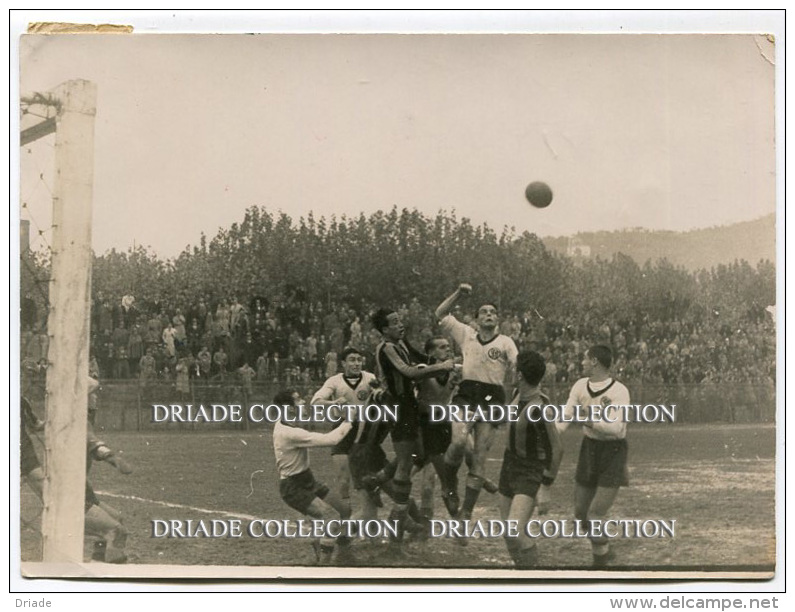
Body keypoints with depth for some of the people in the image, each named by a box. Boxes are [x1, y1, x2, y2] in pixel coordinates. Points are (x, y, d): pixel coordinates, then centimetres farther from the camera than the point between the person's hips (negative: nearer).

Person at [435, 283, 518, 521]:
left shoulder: (506, 343, 8)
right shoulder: (466, 334, 14)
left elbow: (516, 372, 5)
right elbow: (440, 314, 17)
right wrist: (458, 293, 8)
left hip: (492, 399, 0)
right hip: (466, 395, 0)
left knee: (480, 455, -2)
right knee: (459, 441, -25)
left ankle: (467, 508, 3)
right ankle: (449, 482, 2)